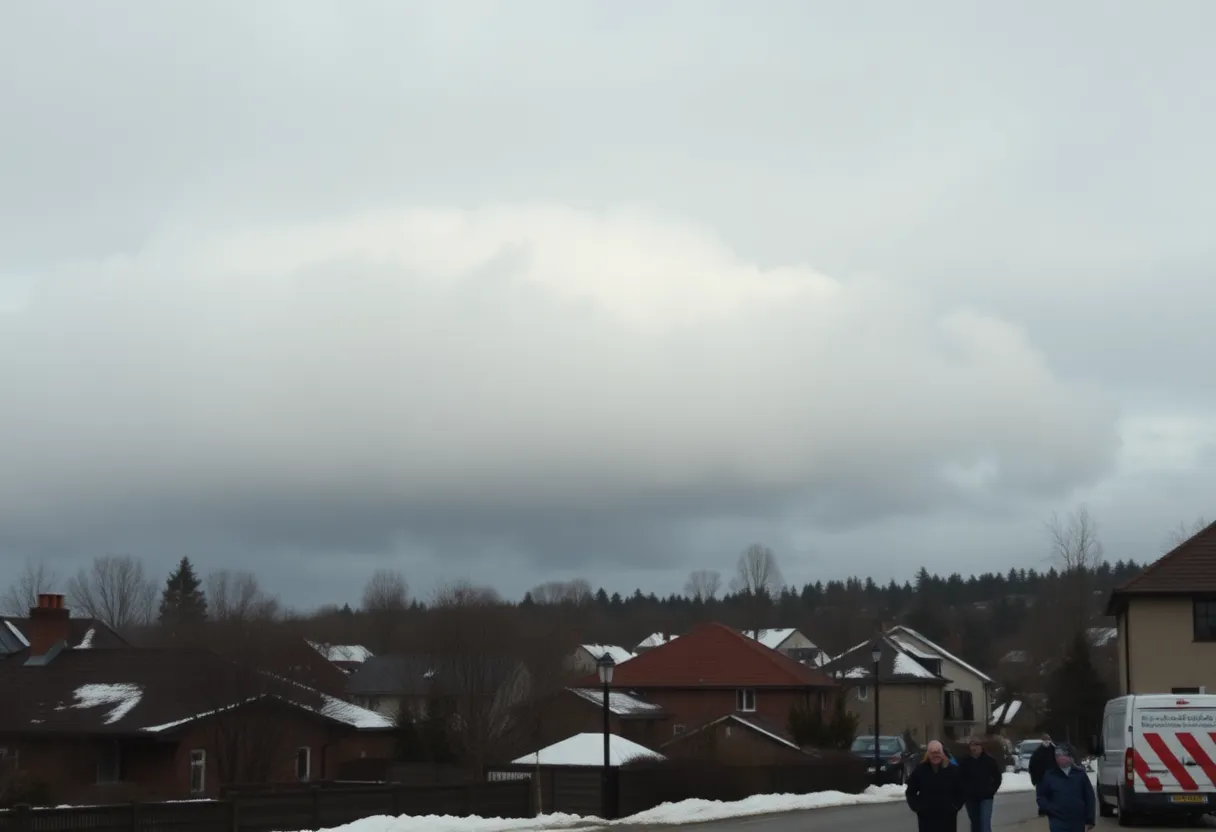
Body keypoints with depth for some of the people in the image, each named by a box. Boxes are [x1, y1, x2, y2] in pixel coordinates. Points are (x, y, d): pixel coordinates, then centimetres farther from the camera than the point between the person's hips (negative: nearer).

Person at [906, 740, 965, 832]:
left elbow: (961, 791, 7)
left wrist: (955, 806, -4)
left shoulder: (953, 770, -1)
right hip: (926, 817, 0)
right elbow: (910, 792, 8)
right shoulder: (920, 770, -1)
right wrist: (917, 807, -3)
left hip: (947, 817, 0)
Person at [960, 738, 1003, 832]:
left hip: (986, 796, -2)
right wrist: (965, 791, -2)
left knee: (985, 823, -12)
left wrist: (992, 790, -1)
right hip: (971, 797, 2)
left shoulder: (989, 760, -6)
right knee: (975, 823, 13)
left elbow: (997, 777, 4)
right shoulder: (965, 761, -5)